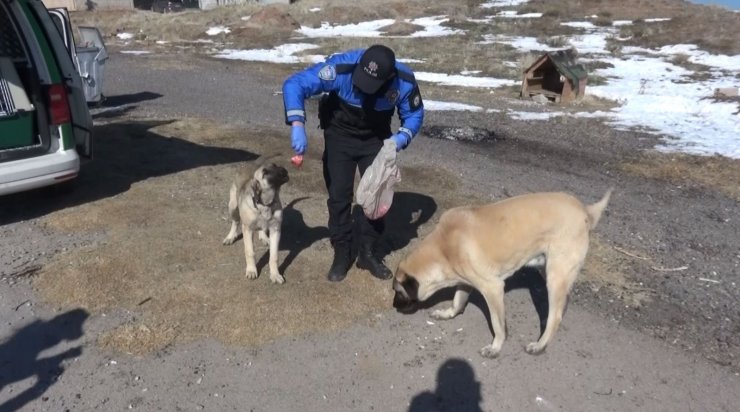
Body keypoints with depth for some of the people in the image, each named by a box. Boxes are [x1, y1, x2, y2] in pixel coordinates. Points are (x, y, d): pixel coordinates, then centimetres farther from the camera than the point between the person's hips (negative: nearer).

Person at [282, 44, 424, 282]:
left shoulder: (404, 81, -26)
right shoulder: (341, 68, -35)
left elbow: (414, 114, -8)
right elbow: (294, 85, -35)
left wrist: (402, 137, -29)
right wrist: (297, 125, -48)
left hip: (376, 138, 2)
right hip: (340, 136, -2)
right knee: (339, 195, -5)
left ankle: (368, 253, 18)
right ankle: (341, 255, 12)